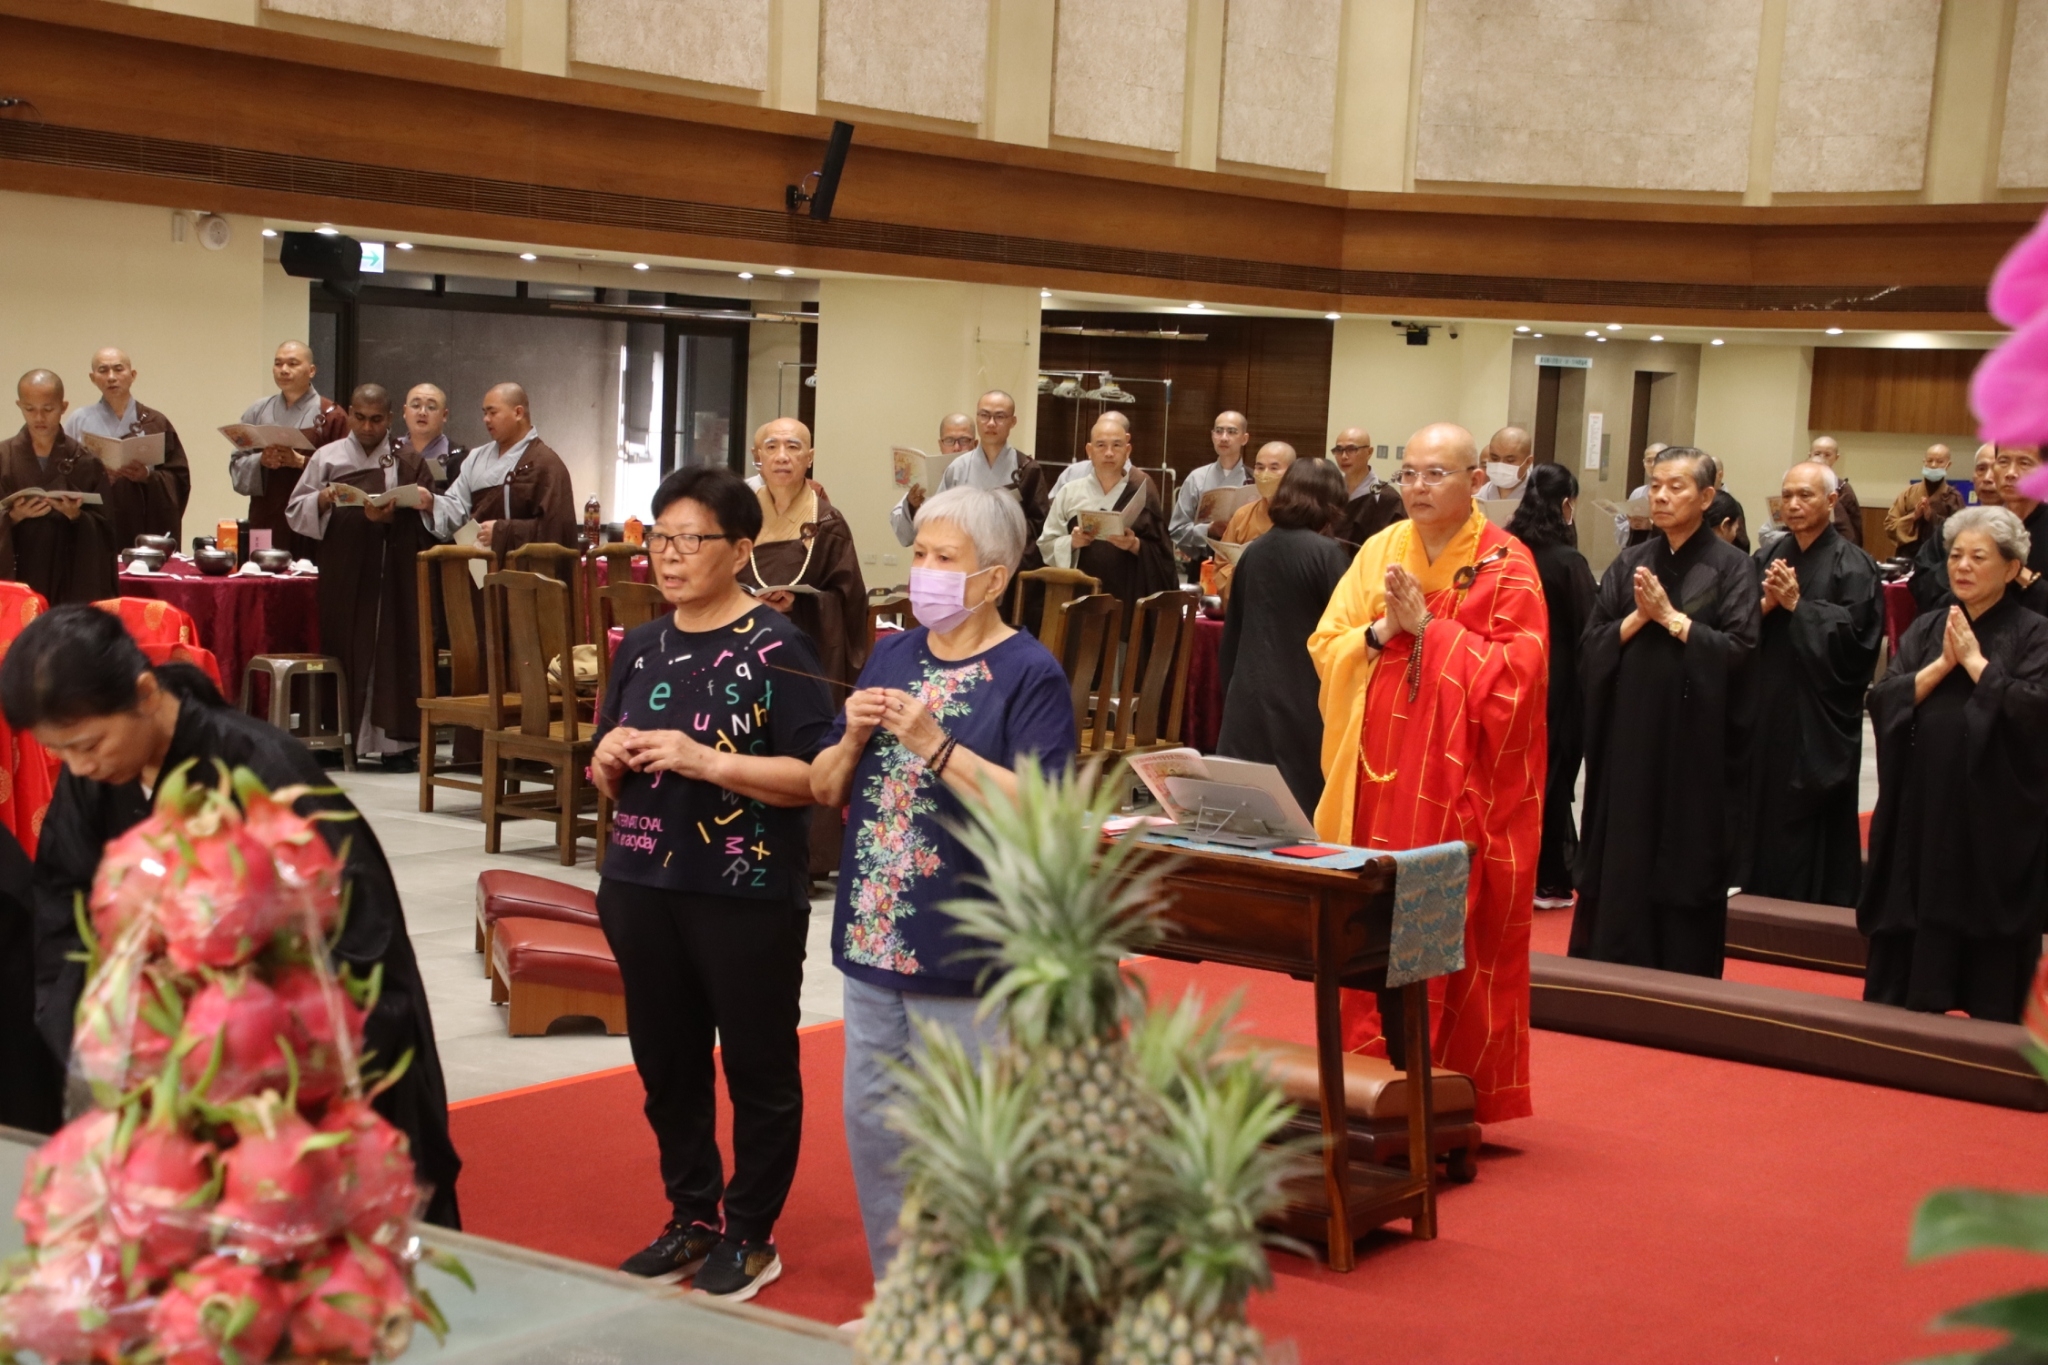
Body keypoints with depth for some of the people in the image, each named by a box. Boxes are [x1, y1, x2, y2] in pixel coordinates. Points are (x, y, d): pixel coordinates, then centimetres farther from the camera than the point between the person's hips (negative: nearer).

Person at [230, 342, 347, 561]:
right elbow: (237, 465, 9)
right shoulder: (257, 412, 12)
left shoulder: (331, 416, 2)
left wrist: (301, 462, -16)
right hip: (265, 520, 3)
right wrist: (260, 461, -11)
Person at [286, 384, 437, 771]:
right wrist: (321, 501, -14)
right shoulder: (327, 458, 11)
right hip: (341, 575, 1)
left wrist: (393, 516, -18)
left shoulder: (409, 463, 10)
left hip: (393, 575, -1)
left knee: (393, 651, -5)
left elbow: (428, 518, 0)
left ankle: (396, 742, -3)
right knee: (343, 651, -2)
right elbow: (296, 511, 7)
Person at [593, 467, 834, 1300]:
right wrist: (609, 756, -7)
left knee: (758, 1069, 7)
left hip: (749, 894, -6)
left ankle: (751, 1236, 21)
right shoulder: (640, 647, 8)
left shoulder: (774, 648, -10)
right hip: (644, 886, 6)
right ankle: (692, 1220, 30)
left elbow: (816, 778, -17)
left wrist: (706, 761, -24)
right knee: (666, 1064, 14)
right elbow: (608, 782, 16)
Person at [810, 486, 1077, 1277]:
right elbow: (824, 791, 13)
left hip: (965, 951, -7)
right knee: (871, 1121, 14)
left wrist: (935, 745, -24)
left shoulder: (1029, 675, -9)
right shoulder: (894, 656, 11)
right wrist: (854, 738, -8)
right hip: (873, 936, 7)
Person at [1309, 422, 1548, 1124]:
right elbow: (1325, 646, 9)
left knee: (1454, 938, -3)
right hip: (1379, 775, 4)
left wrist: (1429, 627, -14)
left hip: (1463, 788, -4)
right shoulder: (1379, 551, 9)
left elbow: (1515, 671, -13)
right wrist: (1382, 630, -10)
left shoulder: (1506, 565, -5)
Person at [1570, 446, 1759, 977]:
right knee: (1619, 866, 4)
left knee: (1685, 868, 2)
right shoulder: (1630, 564, 9)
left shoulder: (1731, 567, -2)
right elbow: (1590, 649, 4)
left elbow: (1738, 651, -12)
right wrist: (1637, 617, -11)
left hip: (1695, 743, -3)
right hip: (1627, 739, 4)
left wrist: (1670, 616, -14)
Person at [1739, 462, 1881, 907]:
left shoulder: (1853, 566, -5)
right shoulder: (1768, 557, 11)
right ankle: (1758, 894, 17)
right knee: (1761, 809, 7)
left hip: (1820, 712, -5)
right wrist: (1765, 604, -12)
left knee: (1812, 818, -1)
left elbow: (1854, 633, -15)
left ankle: (1818, 911, 7)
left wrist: (1796, 605, -15)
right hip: (1765, 704, 5)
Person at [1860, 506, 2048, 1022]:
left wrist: (1974, 660, -12)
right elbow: (1883, 701, 1)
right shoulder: (1924, 630, 12)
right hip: (1921, 808, 4)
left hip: (1996, 815, -4)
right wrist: (1941, 664, -10)